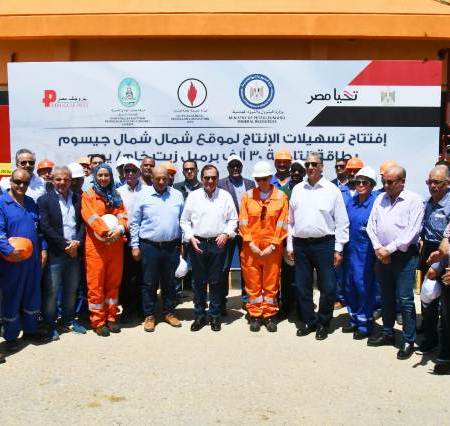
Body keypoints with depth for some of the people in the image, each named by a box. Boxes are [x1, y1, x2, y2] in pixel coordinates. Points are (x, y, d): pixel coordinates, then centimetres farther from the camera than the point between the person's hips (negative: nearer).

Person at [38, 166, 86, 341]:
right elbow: (45, 227, -11)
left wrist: (77, 242, -10)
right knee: (51, 291, 1)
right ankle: (50, 325, 15)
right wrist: (65, 245, -13)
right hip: (55, 253, -4)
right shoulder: (44, 200, -3)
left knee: (71, 289, 14)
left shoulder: (78, 198, 8)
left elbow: (83, 223, 6)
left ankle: (68, 321, 29)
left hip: (74, 252, 4)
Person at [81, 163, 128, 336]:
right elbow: (91, 216, -11)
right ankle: (98, 321, 9)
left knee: (113, 282, 9)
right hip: (96, 244, -4)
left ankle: (111, 317, 21)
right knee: (96, 283, 0)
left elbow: (122, 215, 4)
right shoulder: (88, 195, 2)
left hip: (116, 244, 4)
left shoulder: (116, 195, 15)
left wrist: (119, 230, -16)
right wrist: (105, 232, -21)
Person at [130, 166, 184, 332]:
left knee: (169, 282, 12)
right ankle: (149, 315, 19)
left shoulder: (177, 195, 6)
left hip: (172, 247, 2)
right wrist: (135, 245, -1)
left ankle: (169, 312, 27)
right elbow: (135, 222, 2)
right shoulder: (143, 195, 0)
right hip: (149, 246, -2)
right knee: (149, 283, 6)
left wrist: (183, 243, 7)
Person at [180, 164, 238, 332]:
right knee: (199, 281, 7)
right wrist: (191, 237, -4)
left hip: (218, 244, 0)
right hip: (198, 243, 0)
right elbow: (184, 220, 8)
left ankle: (215, 316, 19)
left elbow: (233, 219, 9)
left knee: (216, 281, 6)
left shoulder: (225, 196, 5)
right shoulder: (193, 196, 5)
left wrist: (226, 234, -7)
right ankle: (200, 316, 19)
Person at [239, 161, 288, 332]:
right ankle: (255, 316, 20)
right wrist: (250, 244, -7)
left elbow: (282, 224, -2)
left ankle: (269, 316, 21)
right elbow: (243, 222, 1)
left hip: (272, 249, -1)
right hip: (251, 249, 1)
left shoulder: (281, 196, -1)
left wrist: (272, 246, -8)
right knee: (252, 284, 7)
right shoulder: (248, 196, 3)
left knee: (271, 284, 8)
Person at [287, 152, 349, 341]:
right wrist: (290, 246, 8)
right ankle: (309, 321, 26)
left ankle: (324, 323, 20)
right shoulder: (297, 189, 10)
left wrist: (338, 249, -5)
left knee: (327, 287, 1)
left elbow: (341, 222, -1)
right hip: (300, 244, 3)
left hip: (324, 243, -3)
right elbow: (290, 220, 12)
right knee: (302, 286, 10)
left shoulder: (332, 190, 0)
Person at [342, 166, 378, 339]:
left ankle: (365, 323, 17)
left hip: (366, 252, -6)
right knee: (349, 286, 13)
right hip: (350, 250, 6)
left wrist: (378, 256, -12)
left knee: (364, 287, 0)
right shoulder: (350, 202, 8)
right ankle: (354, 320, 30)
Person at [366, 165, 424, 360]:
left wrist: (389, 249, -14)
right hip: (382, 254, 5)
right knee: (386, 297, 15)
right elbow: (371, 225, 9)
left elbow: (411, 232, -13)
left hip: (404, 255, -5)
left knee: (405, 300, -3)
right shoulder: (380, 199, 10)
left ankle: (408, 341, 9)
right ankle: (387, 333, 28)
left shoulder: (414, 200, -7)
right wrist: (378, 248, -5)